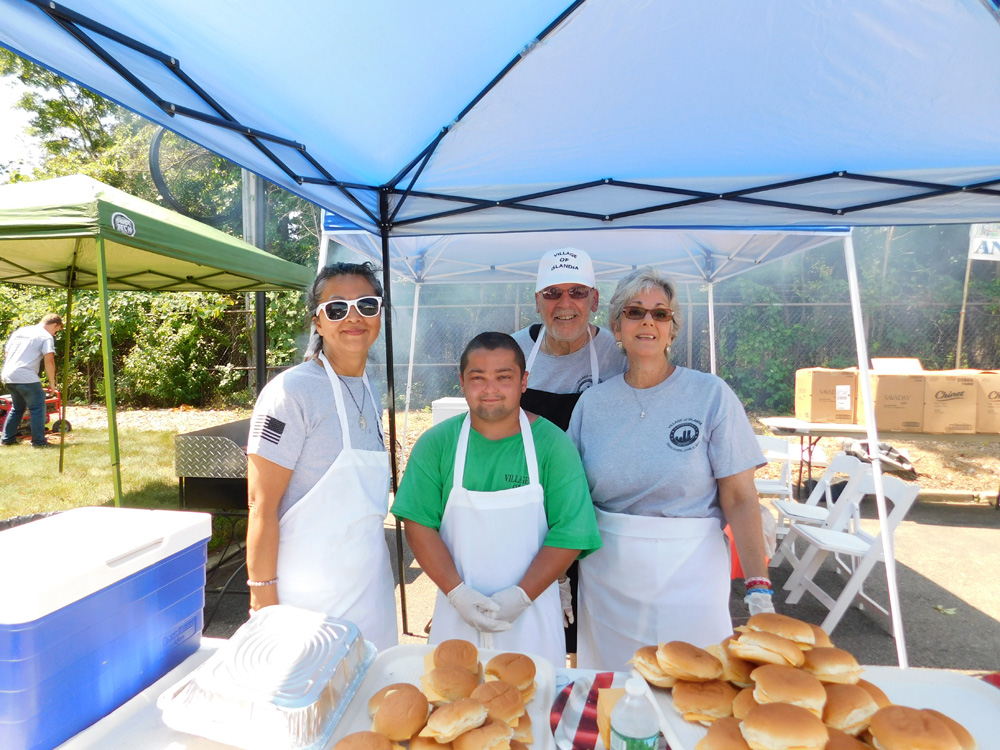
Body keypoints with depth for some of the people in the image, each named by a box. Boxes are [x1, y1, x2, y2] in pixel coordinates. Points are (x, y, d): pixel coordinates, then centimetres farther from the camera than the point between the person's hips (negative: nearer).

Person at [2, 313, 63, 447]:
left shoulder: (19, 331, 20)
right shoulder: (46, 336, -4)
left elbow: (6, 352, 23)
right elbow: (49, 360, -13)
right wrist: (52, 383, -8)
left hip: (8, 376, 8)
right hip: (26, 377, -8)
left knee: (18, 407, 23)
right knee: (37, 408, 1)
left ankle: (7, 438, 26)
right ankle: (39, 441, 0)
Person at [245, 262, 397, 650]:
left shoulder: (369, 393, 6)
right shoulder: (291, 392, -17)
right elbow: (262, 506, -16)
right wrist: (264, 597, -16)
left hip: (371, 583, 7)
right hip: (309, 596, -7)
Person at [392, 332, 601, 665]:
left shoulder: (553, 444, -8)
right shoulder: (435, 444, -4)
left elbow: (570, 533, -10)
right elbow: (419, 524, -6)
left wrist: (520, 596, -15)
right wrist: (457, 592, -14)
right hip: (456, 614, 1)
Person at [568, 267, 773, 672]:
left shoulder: (711, 395, -6)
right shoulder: (592, 402, 1)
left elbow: (740, 499, -7)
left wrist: (759, 589, -14)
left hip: (689, 573, -2)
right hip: (607, 577, 2)